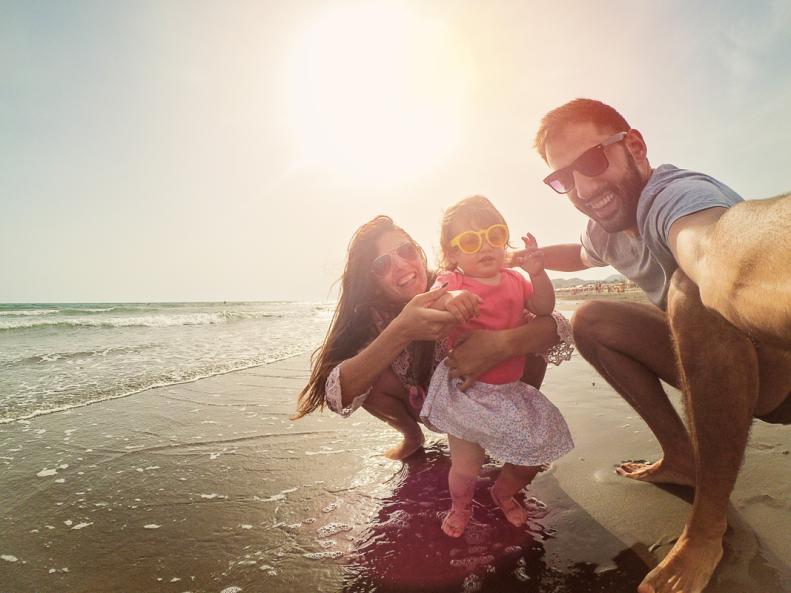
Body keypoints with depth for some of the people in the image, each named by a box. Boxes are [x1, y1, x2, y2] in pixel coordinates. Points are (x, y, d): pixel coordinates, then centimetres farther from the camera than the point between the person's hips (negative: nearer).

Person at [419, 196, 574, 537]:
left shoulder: (514, 281, 4)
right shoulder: (452, 281, -11)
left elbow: (544, 308, -3)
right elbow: (426, 307, -27)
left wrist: (536, 273, -20)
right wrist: (448, 299, -49)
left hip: (509, 390, 5)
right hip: (466, 391, -4)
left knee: (531, 459, 10)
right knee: (466, 467, 0)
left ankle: (504, 493, 43)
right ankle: (460, 505, 36)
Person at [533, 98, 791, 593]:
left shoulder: (677, 193, -28)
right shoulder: (606, 226, -1)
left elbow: (723, 253, -55)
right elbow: (581, 256, 27)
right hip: (716, 361, 8)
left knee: (694, 288, -36)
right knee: (591, 321, 2)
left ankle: (710, 523, -19)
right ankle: (683, 458, 9)